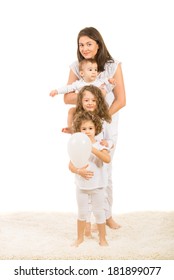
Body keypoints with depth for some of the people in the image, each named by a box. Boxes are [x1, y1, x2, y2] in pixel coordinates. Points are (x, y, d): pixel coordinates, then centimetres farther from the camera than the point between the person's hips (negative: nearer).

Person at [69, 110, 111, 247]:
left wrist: (93, 150, -39)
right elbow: (71, 165, -6)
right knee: (82, 213, 15)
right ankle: (80, 238, 31)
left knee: (99, 212, 8)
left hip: (97, 186, -2)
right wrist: (79, 171, -27)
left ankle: (102, 239, 23)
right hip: (81, 185, 2)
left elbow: (107, 159, -28)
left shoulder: (100, 145, -10)